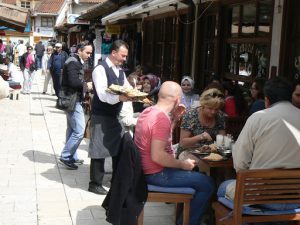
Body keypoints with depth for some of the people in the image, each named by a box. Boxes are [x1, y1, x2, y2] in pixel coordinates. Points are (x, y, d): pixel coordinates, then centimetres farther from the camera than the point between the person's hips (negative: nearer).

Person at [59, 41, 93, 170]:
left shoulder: (77, 62, 15)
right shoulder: (73, 63, -16)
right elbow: (74, 82, -26)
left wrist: (84, 86, 2)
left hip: (73, 100, 11)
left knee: (72, 130, 17)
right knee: (79, 131, -10)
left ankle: (71, 156, 26)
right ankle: (66, 156, 0)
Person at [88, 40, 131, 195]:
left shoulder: (120, 71, 13)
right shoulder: (100, 69, -14)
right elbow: (102, 95, -23)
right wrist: (120, 97, -39)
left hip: (115, 115, 8)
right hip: (101, 116, -8)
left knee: (119, 147, 14)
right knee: (99, 150, -2)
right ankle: (95, 184, 10)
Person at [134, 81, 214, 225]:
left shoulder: (148, 111, 6)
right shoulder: (162, 118, -24)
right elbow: (157, 156, -29)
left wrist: (174, 118, 10)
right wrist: (183, 165, -16)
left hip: (146, 168, 10)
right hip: (156, 173, -10)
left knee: (195, 175, 27)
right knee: (207, 184, -7)